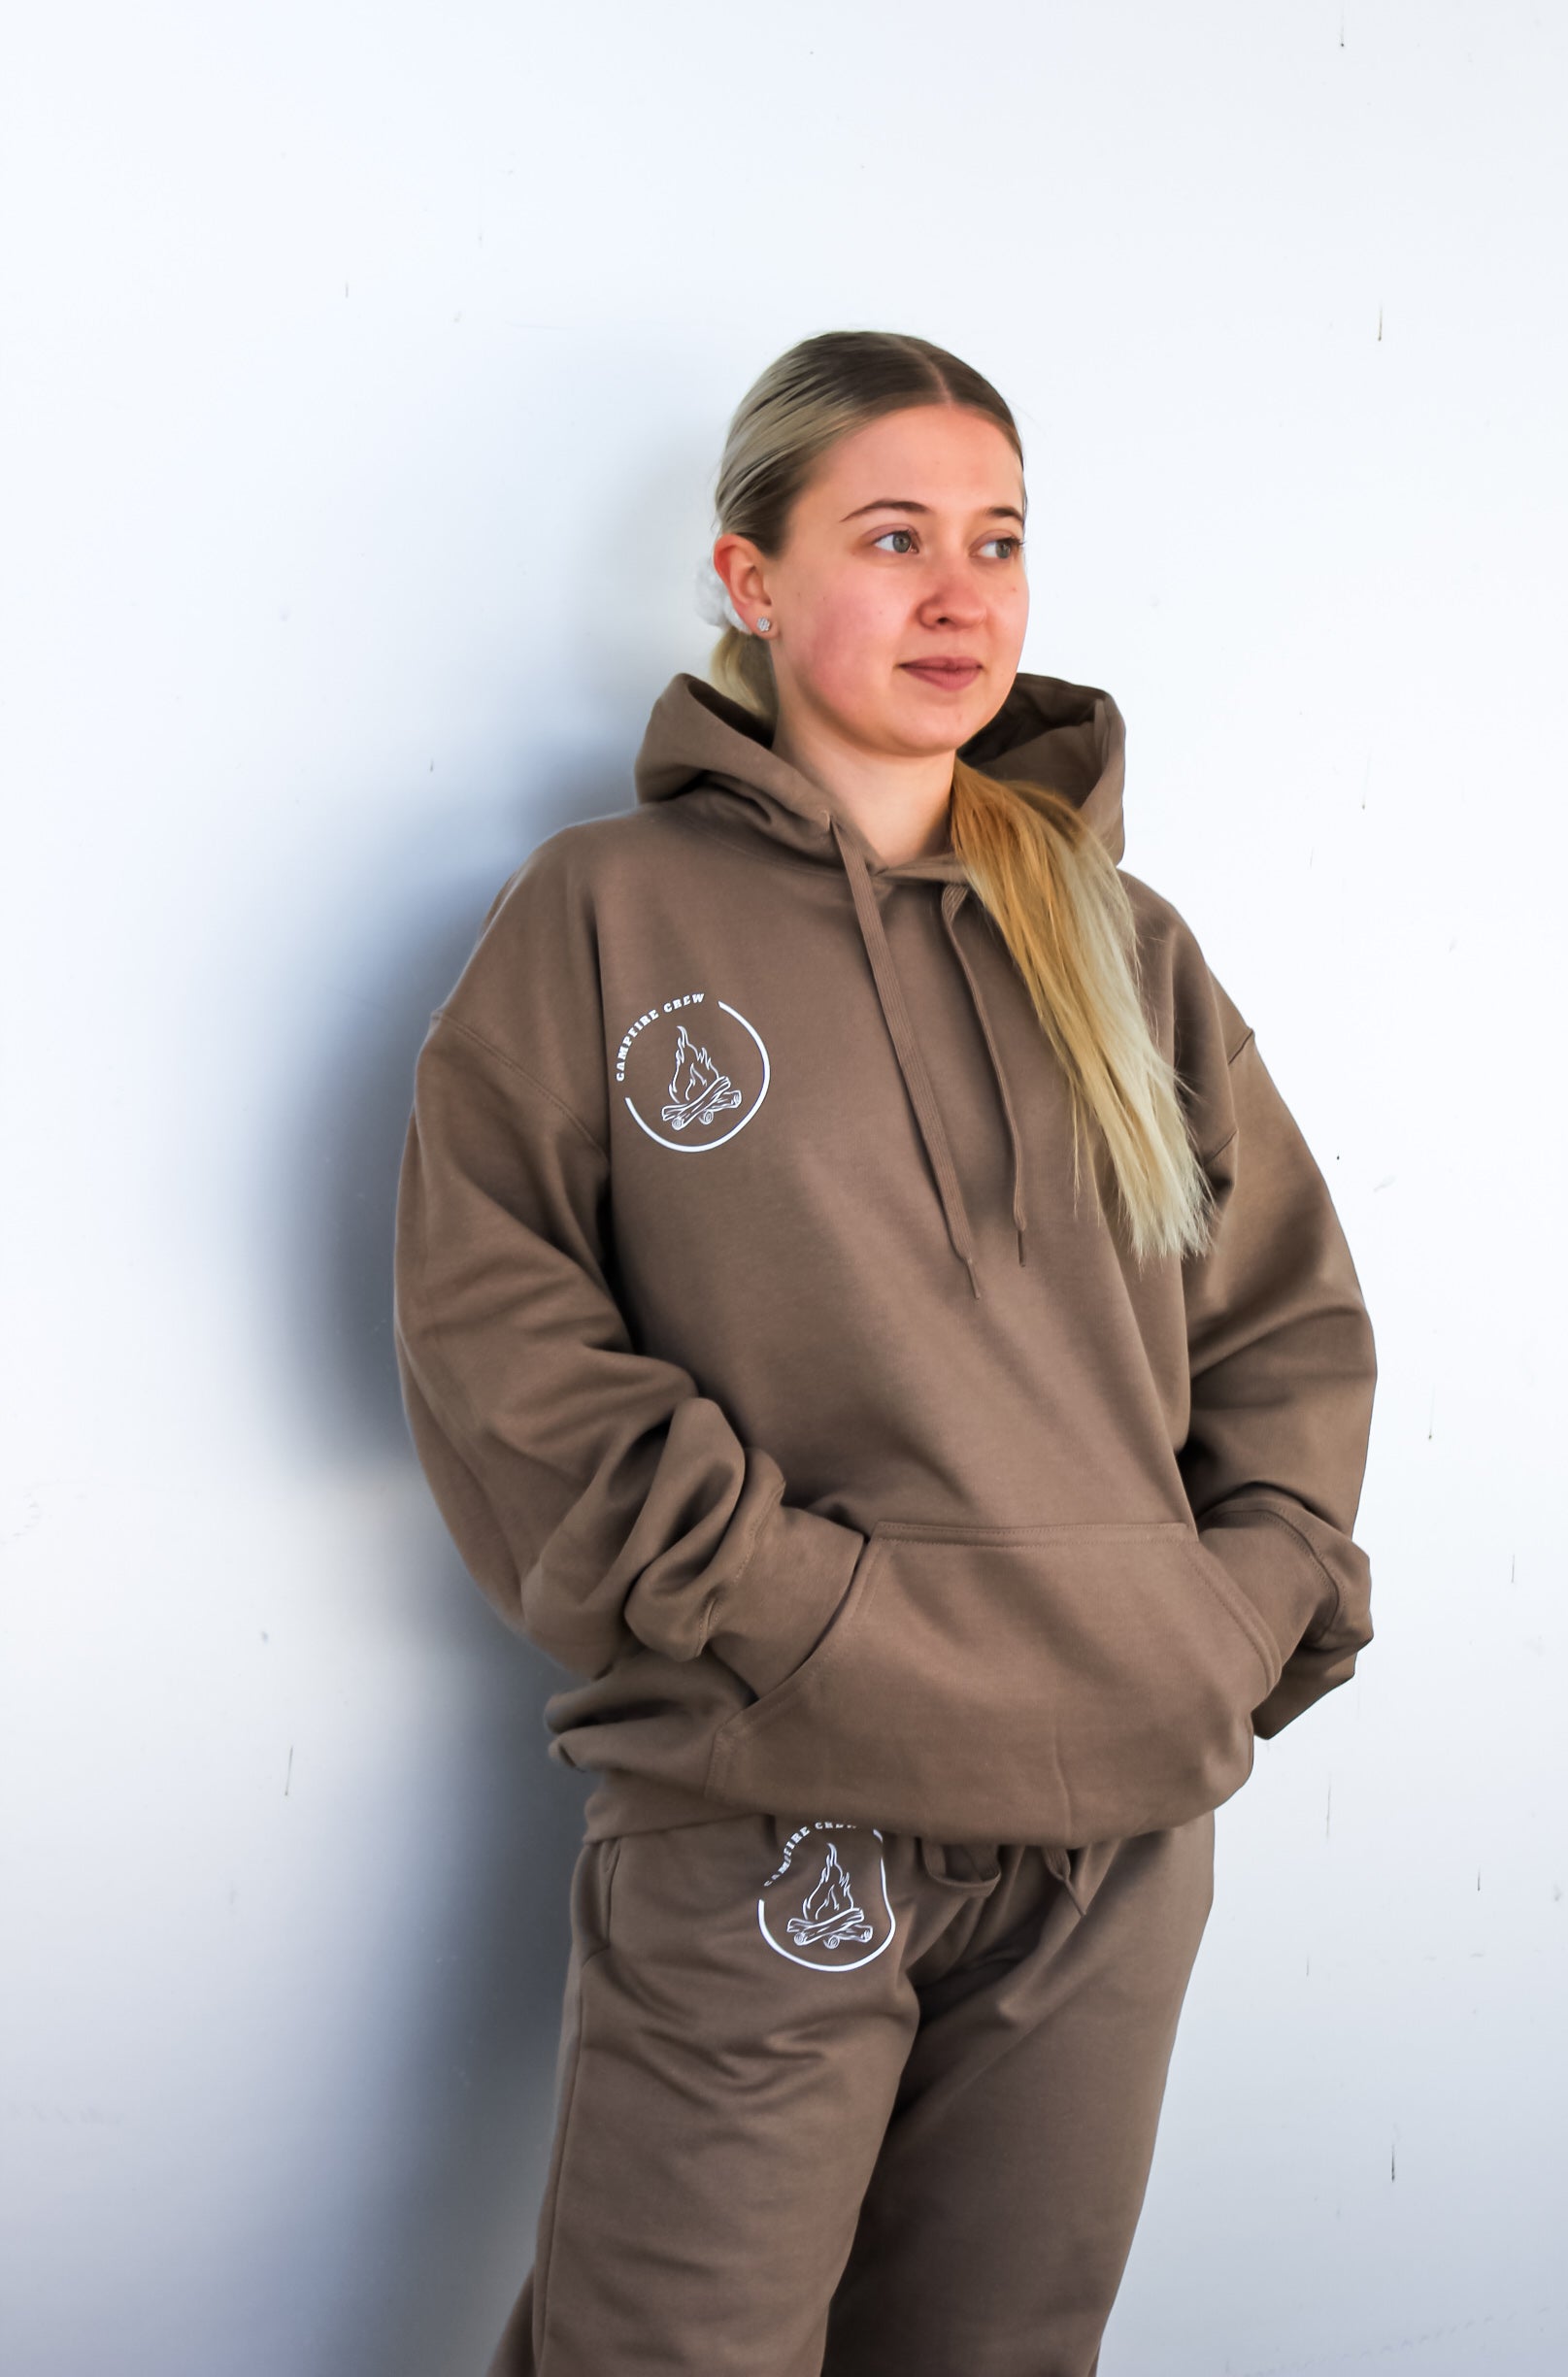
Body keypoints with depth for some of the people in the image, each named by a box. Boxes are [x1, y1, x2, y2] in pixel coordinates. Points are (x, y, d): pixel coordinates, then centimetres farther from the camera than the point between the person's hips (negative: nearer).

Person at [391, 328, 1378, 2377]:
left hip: (1123, 1832, 4)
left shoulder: (1122, 946, 13)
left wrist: (1250, 1608, 1)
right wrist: (781, 1600, -14)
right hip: (758, 1826, -4)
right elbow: (491, 1321, -6)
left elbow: (1298, 1317, 15)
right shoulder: (609, 914, 2)